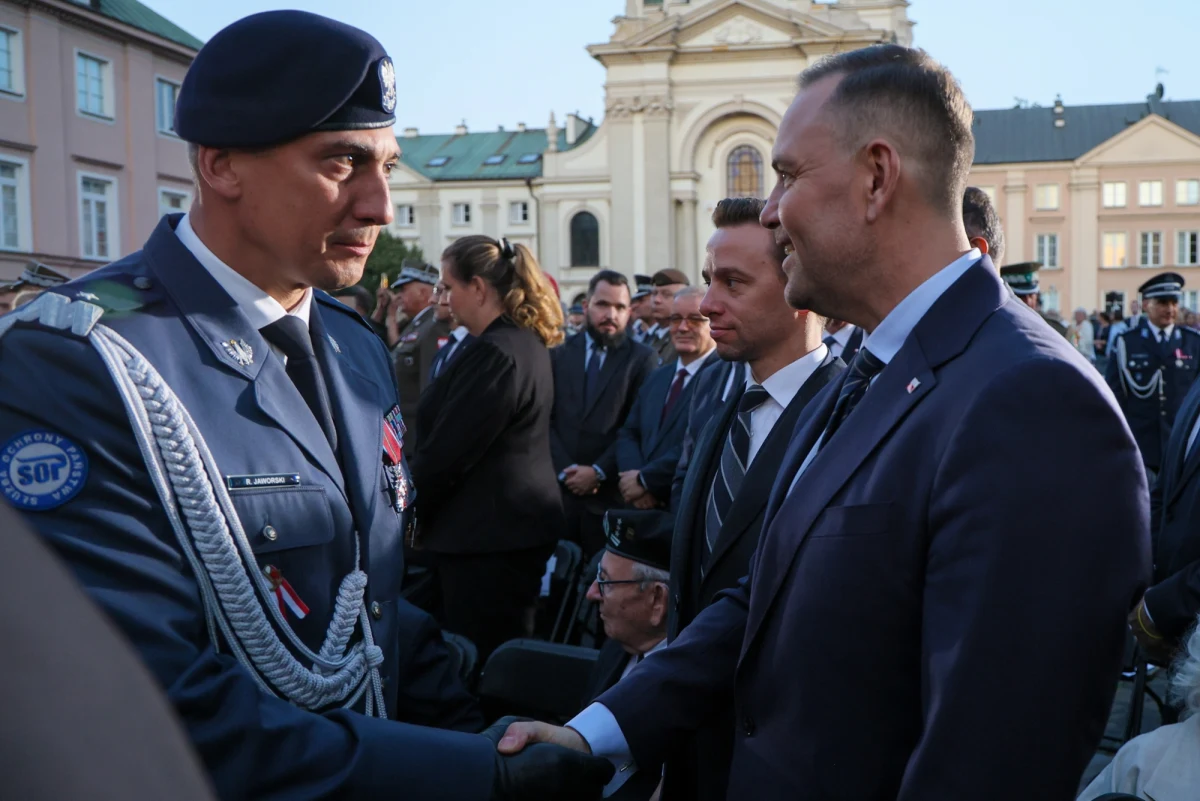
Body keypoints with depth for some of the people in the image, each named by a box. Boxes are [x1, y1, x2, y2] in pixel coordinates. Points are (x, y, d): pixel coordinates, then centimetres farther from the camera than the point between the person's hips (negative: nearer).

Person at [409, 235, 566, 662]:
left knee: (480, 663, 0)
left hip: (488, 534, -10)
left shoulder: (494, 353, -20)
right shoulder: (526, 342, 11)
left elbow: (446, 452, -20)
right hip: (513, 525, 10)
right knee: (498, 658, 19)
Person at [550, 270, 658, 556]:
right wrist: (564, 468, -7)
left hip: (610, 492, -2)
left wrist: (599, 471, -11)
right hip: (559, 488, 2)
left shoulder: (642, 359, 3)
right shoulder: (559, 355, 12)